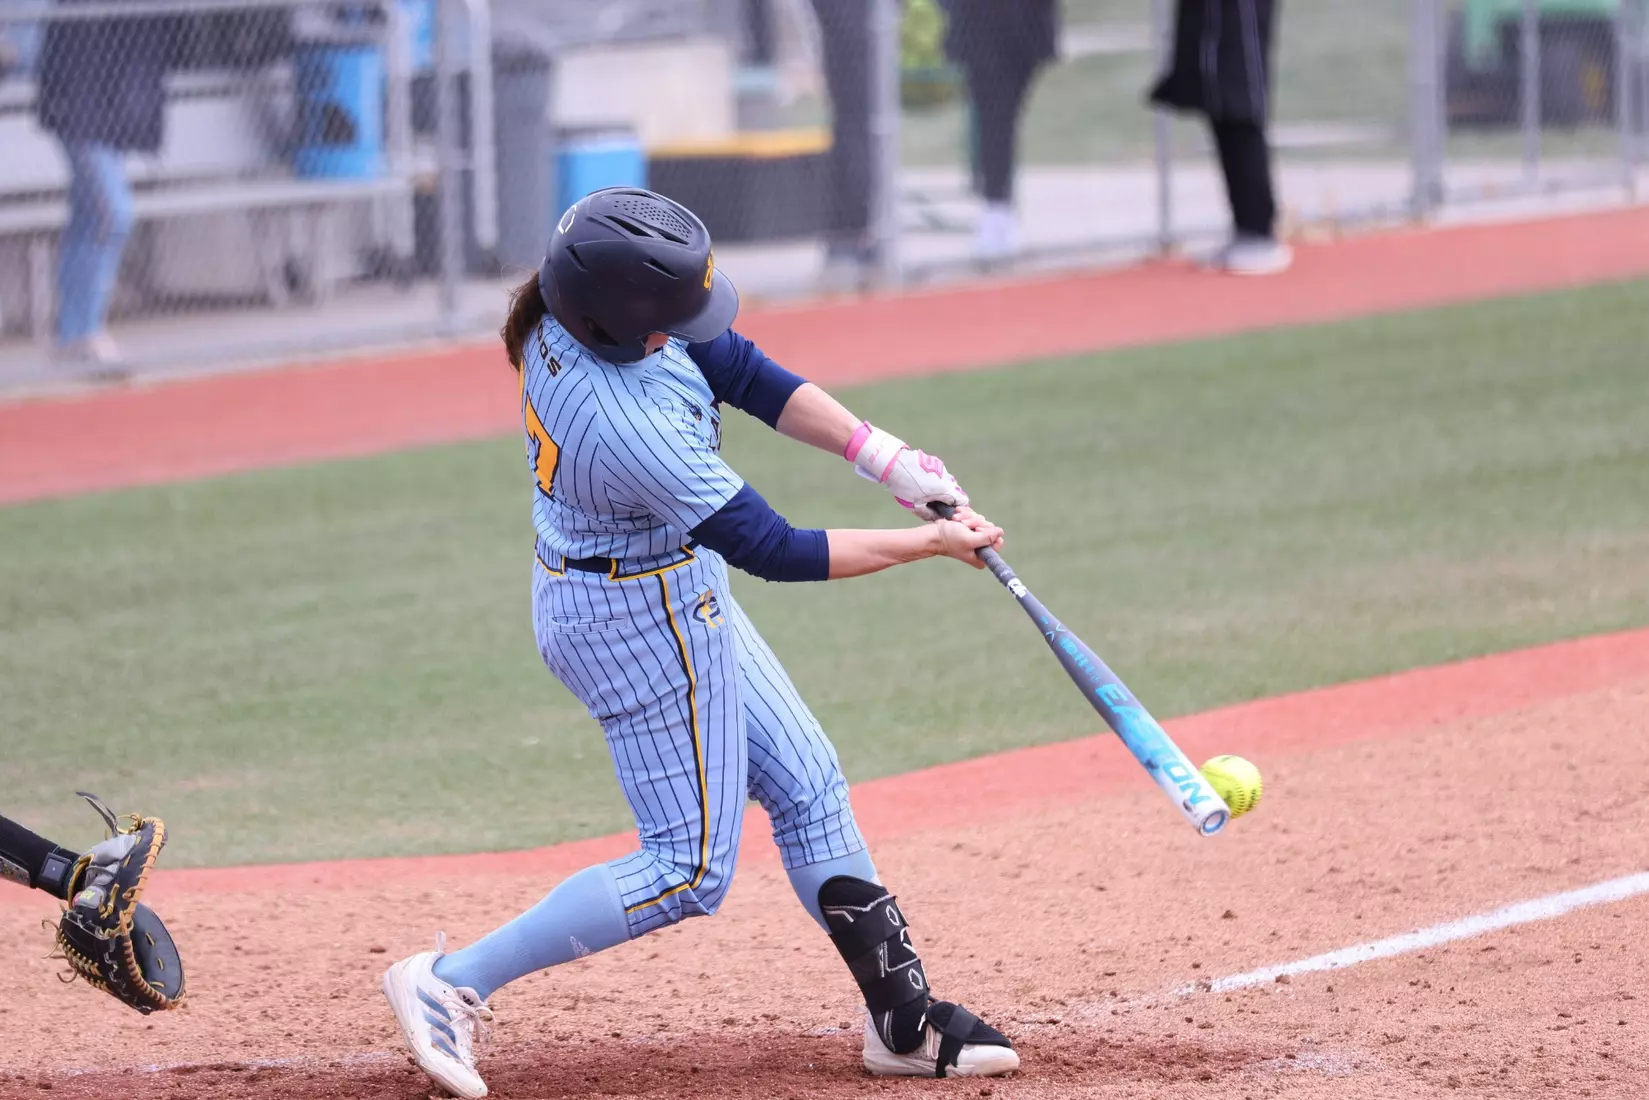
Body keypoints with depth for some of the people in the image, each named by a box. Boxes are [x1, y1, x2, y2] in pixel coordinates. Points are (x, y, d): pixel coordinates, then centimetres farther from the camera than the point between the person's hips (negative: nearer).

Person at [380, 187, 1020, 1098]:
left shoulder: (577, 302, -14)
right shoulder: (626, 427, -37)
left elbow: (739, 370, -3)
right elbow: (771, 550, -26)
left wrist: (883, 456, -11)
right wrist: (929, 544, -17)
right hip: (642, 619, -10)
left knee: (806, 785, 16)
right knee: (688, 868, 1)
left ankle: (902, 1019, 25)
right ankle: (451, 983, 6)